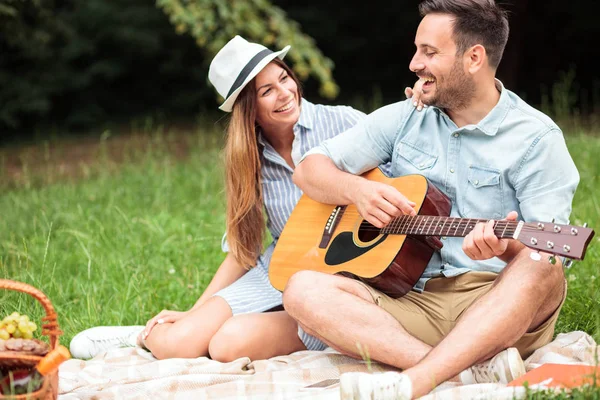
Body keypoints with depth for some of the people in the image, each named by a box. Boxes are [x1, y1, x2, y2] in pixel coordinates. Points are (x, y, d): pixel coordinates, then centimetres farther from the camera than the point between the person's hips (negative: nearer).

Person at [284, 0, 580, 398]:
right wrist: (357, 190, -9)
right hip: (415, 302, 4)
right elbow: (309, 170, 13)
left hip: (502, 306, -3)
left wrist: (507, 248, -32)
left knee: (540, 269, -35)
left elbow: (550, 253, -9)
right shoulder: (404, 119, 13)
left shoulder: (536, 137, -1)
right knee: (304, 290, -21)